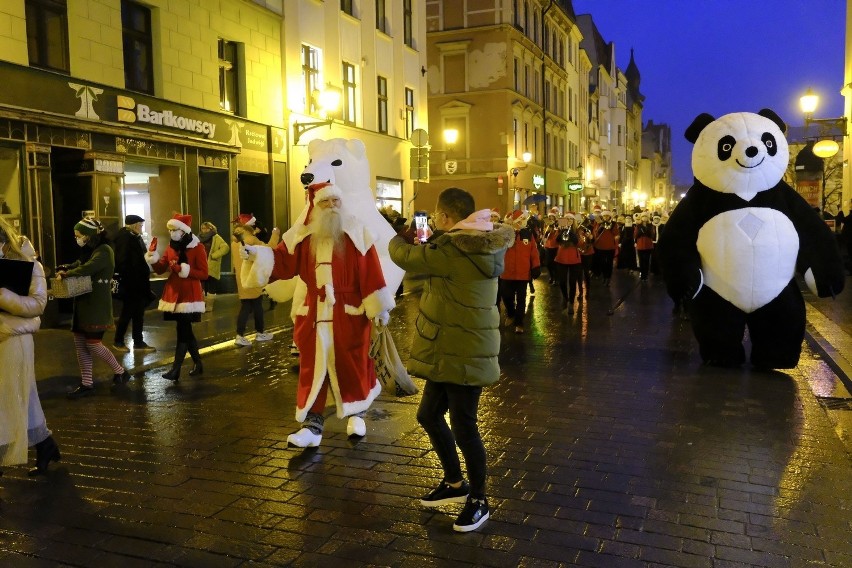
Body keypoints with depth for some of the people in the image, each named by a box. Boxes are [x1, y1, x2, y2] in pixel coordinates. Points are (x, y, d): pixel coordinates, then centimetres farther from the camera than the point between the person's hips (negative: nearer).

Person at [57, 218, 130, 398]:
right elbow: (78, 265, 15)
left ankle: (120, 372, 12)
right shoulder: (88, 251, 17)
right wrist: (63, 269, -6)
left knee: (93, 344, -6)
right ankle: (86, 383, 14)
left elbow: (87, 269, -26)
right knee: (80, 344, 7)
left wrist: (66, 274, -13)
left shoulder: (104, 250, -14)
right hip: (84, 304, 9)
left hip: (98, 306, -9)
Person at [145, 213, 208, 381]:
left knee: (182, 331, -7)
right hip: (174, 294, 7)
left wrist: (185, 270, -21)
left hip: (189, 295, -6)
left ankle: (176, 369, -3)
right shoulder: (171, 247, 10)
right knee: (185, 330, 12)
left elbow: (204, 274, -11)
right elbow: (160, 269, 6)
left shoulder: (197, 248, -8)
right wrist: (154, 260, -12)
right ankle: (198, 363, 24)